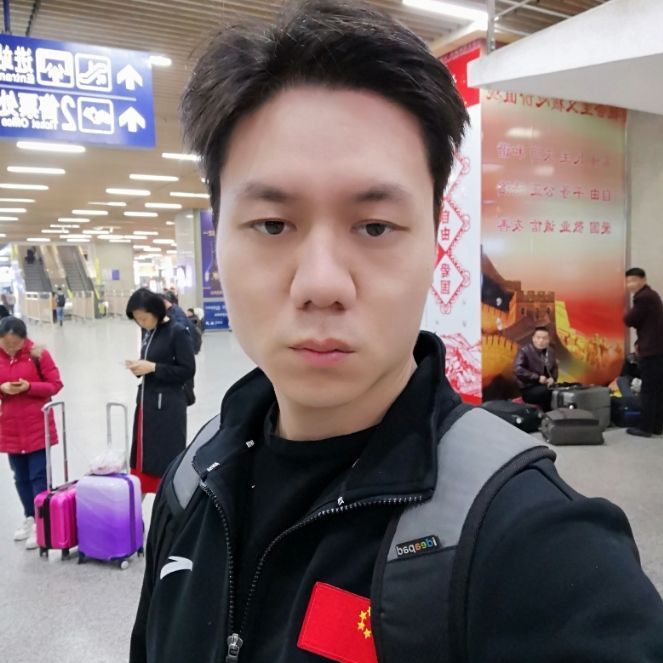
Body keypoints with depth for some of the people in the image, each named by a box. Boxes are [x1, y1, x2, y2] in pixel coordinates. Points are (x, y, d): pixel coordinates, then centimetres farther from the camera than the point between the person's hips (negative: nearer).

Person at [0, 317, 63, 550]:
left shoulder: (38, 354, -9)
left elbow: (55, 385, -6)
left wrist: (29, 387, -21)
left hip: (37, 427, -4)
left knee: (38, 476, -2)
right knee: (21, 478, 14)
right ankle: (29, 518, 29)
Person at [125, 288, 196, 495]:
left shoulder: (177, 332, -13)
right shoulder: (147, 332, 8)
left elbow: (188, 370, -14)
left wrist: (152, 367, -18)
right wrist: (140, 367, -3)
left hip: (168, 406, -7)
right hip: (146, 402, 7)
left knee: (168, 461, 1)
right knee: (143, 459, 15)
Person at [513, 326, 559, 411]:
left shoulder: (550, 351, 11)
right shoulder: (524, 351, -11)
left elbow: (555, 367, 23)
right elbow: (517, 370, -22)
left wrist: (553, 378, -1)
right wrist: (537, 378, -23)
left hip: (545, 385, 7)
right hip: (528, 389, -7)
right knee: (549, 393, -32)